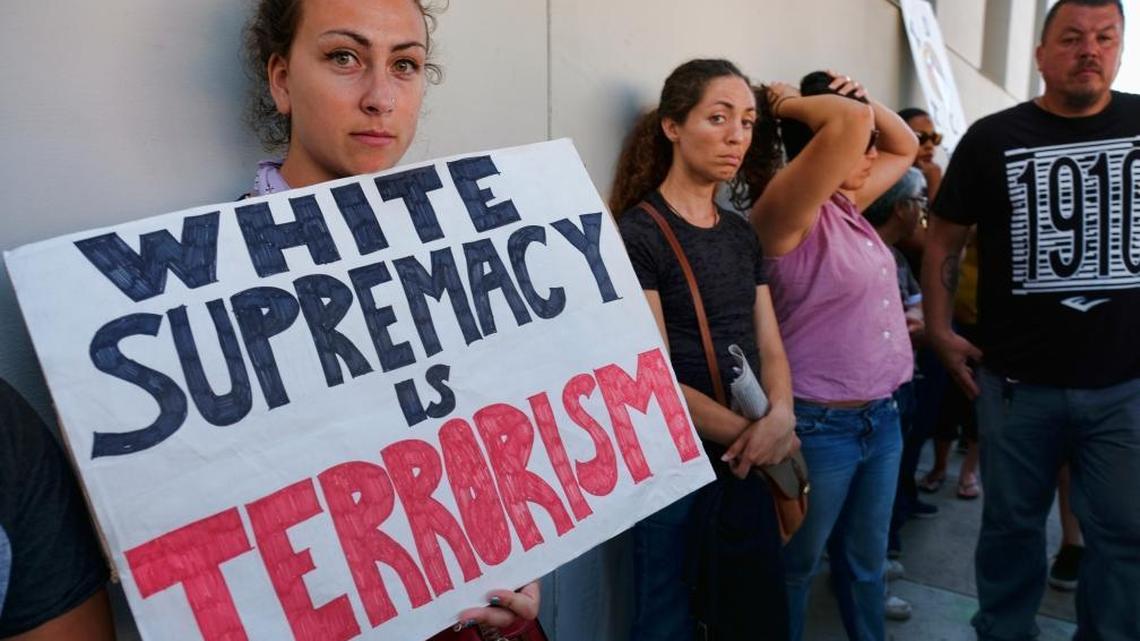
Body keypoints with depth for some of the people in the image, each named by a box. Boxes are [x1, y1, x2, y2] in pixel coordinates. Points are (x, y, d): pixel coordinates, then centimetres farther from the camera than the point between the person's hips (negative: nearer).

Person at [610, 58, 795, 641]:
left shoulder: (741, 234, 9)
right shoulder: (637, 235, -12)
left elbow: (770, 348, 7)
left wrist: (779, 419, -12)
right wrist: (750, 433, -15)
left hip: (747, 466, 7)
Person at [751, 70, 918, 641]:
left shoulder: (847, 204, 8)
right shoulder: (786, 213, -19)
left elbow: (906, 146, 22)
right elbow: (851, 122, -33)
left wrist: (868, 99, 6)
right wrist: (789, 105, -15)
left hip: (881, 418, 8)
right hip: (819, 426, -8)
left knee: (866, 562, 23)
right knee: (796, 568, 12)